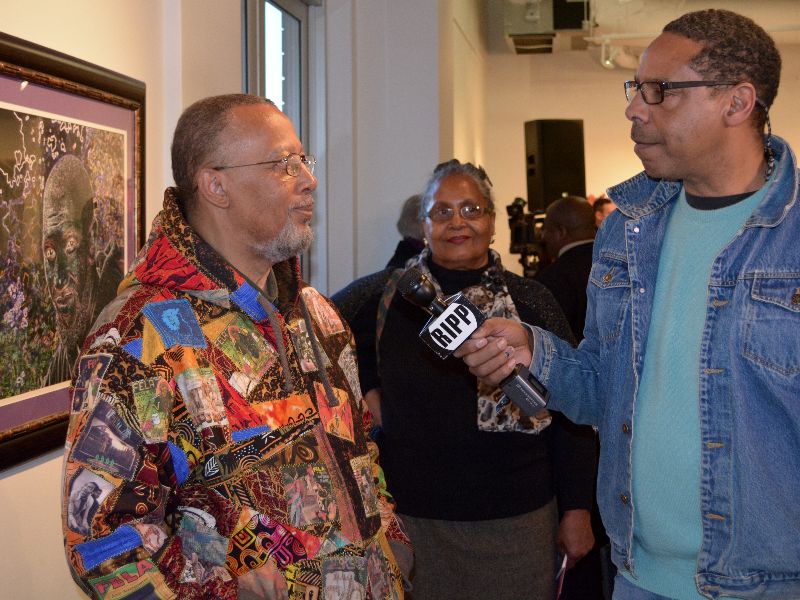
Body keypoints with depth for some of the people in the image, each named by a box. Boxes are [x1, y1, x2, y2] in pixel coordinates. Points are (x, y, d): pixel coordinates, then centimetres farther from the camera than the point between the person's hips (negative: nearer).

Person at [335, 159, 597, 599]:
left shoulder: (531, 302, -2)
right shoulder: (389, 296, -1)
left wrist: (577, 511, -1)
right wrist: (369, 399, 4)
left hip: (516, 520, 0)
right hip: (411, 518, 1)